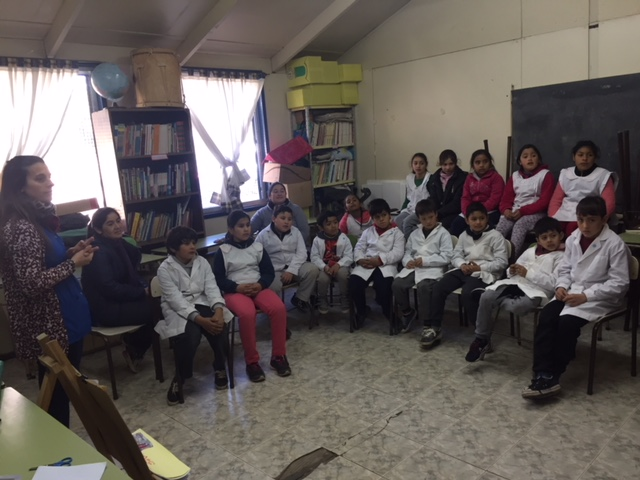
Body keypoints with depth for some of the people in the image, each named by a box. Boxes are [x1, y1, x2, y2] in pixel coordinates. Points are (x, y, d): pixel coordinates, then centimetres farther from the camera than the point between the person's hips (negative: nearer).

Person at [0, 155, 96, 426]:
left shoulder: (38, 219, 9)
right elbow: (32, 283, -24)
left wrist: (71, 253, 4)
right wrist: (74, 263, -15)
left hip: (62, 319, 9)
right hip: (51, 327, -9)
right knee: (57, 392, 5)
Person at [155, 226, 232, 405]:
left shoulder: (202, 262, 4)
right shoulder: (165, 269, -10)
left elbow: (212, 288, -5)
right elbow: (176, 299, -19)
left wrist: (218, 310, -26)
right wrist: (200, 320, -31)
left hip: (201, 304, 4)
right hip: (177, 310, -3)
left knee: (219, 325, -28)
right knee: (190, 334, -34)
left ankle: (220, 368, 0)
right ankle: (180, 377, -7)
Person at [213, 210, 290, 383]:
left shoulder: (258, 247, 11)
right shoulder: (223, 251, 2)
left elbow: (269, 272, 10)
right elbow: (218, 279, -1)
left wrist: (260, 285, -11)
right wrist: (238, 287, -16)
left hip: (258, 288, 3)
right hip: (235, 291, -3)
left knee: (279, 308, -27)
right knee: (247, 314, -36)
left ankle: (278, 356, -10)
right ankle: (252, 362, -18)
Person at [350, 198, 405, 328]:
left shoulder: (396, 232, 8)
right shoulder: (368, 232, 21)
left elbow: (398, 252, -5)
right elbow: (359, 248, 13)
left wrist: (380, 259, -17)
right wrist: (360, 259, -9)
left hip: (386, 264, -3)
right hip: (366, 264, 4)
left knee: (384, 284, -34)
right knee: (354, 282, -24)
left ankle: (389, 313, -5)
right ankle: (361, 311, 2)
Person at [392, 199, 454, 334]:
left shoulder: (443, 233, 2)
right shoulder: (414, 234, 19)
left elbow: (446, 257, -7)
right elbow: (407, 251, 18)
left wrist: (425, 260, -14)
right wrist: (408, 261, -7)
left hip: (432, 268, -5)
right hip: (414, 267, 5)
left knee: (423, 286, -34)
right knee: (397, 284, -20)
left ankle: (427, 323, -19)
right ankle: (407, 312, 6)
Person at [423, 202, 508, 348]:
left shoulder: (495, 236, 0)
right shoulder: (464, 235, 16)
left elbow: (502, 262, -6)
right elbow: (456, 256, 14)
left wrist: (480, 267, -16)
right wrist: (462, 265, -10)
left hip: (484, 273, -5)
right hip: (464, 270, 6)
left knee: (467, 293, -34)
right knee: (438, 287, -16)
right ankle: (433, 327, -9)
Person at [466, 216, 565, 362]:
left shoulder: (561, 257, 5)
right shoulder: (530, 251, 23)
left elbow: (554, 283, -9)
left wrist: (528, 273, -12)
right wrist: (512, 271, 0)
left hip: (537, 290, -5)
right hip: (516, 283, 5)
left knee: (517, 306, -39)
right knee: (486, 297, -22)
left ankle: (497, 301, -1)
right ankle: (481, 339, -9)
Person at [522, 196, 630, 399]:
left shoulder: (615, 244, -12)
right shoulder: (573, 238, 6)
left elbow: (619, 283, -13)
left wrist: (586, 296, -21)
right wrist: (561, 286, -8)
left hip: (601, 298, -5)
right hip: (571, 293, 5)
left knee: (567, 323, -28)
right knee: (546, 317, -22)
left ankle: (552, 375, -12)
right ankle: (543, 375, -24)